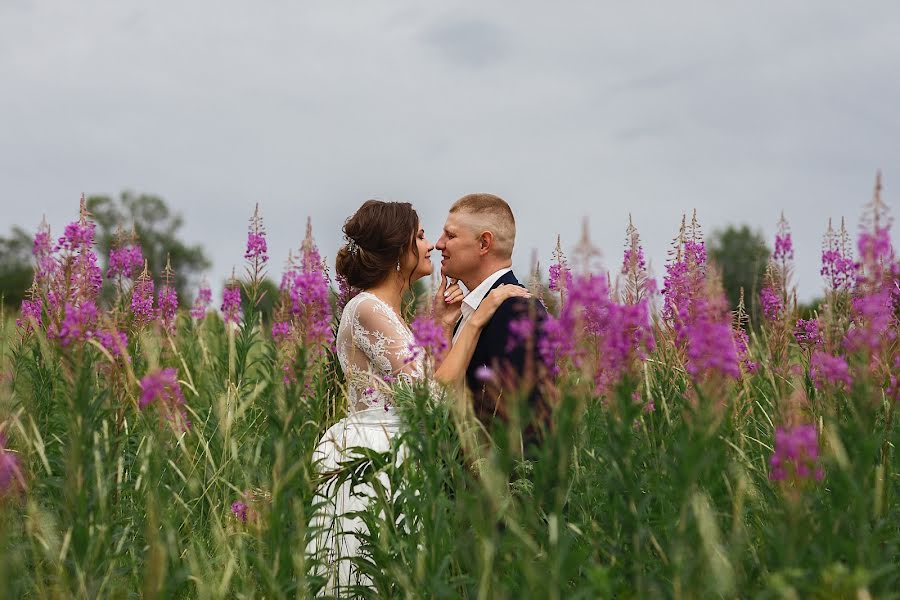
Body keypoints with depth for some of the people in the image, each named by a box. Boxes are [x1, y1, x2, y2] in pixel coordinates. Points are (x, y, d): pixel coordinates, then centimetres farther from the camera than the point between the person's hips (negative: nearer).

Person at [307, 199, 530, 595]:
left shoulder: (387, 310, 15)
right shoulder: (368, 309, -15)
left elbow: (432, 379, 12)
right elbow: (432, 394, -19)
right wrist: (475, 321, -14)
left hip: (393, 456, 10)